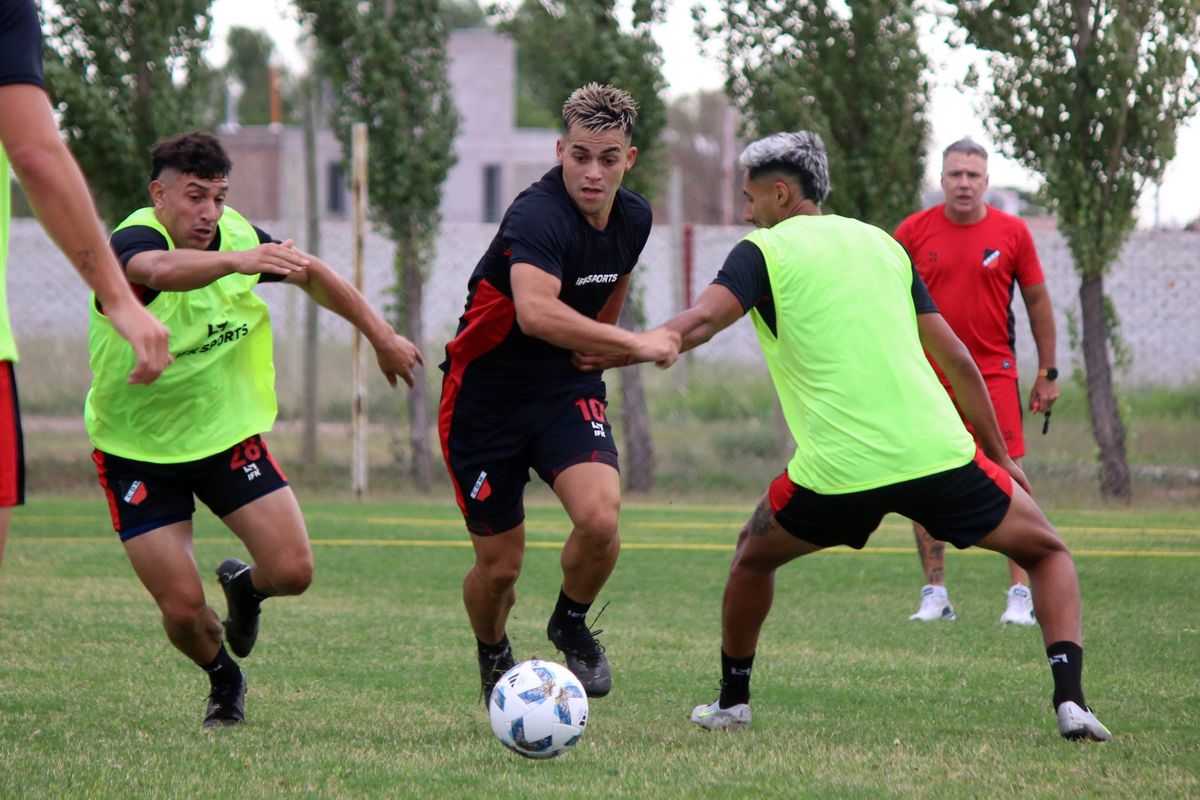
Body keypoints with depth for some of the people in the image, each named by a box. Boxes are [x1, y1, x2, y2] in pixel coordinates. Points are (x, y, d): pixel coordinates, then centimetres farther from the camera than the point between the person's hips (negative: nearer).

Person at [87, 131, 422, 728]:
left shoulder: (238, 236, -8)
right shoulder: (132, 241, -26)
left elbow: (311, 274, 12)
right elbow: (159, 270, -52)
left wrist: (381, 336, 17)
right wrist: (236, 260, -69)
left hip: (229, 433, 4)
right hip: (138, 450, -4)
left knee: (293, 572, -8)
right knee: (182, 609, -7)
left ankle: (245, 587, 29)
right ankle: (224, 680, 27)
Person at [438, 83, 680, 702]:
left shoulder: (633, 217, -1)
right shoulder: (538, 215, -26)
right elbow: (536, 312, -44)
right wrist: (635, 344, -41)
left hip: (566, 392, 5)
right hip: (485, 398, -5)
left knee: (600, 518, -22)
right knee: (499, 566, 0)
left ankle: (571, 623, 10)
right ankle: (492, 655, 34)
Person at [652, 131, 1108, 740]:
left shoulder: (763, 251, 6)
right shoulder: (881, 243, 19)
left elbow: (701, 322, -14)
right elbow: (955, 358, 18)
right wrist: (1001, 457, 23)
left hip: (837, 471, -2)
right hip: (938, 452, 2)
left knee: (754, 554, 28)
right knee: (1047, 552, 18)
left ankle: (732, 700, 34)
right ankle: (1070, 700, -2)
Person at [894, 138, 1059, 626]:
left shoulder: (1011, 232, 1)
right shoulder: (914, 232, 2)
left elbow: (1038, 301, 9)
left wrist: (1047, 373, 9)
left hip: (994, 373, -1)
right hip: (927, 378, 1)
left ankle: (1021, 597, -5)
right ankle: (934, 595, 12)